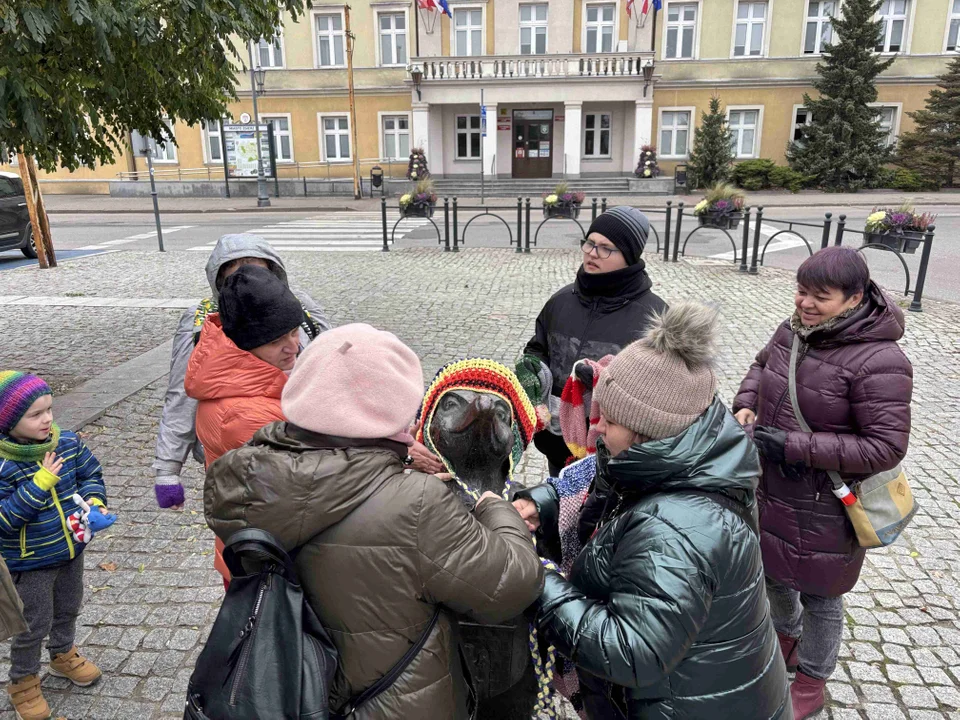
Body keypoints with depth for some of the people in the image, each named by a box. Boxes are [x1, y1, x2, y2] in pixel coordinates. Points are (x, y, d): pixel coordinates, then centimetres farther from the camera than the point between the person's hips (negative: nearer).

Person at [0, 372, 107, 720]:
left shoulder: (68, 443, -11)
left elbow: (90, 473, 2)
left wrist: (94, 499, -16)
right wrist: (40, 483, -35)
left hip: (70, 550, 6)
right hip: (28, 564, -5)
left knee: (68, 609, 27)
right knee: (34, 625, 12)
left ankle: (63, 655, 54)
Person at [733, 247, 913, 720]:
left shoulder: (878, 361, -25)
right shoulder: (793, 330, -5)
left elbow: (886, 446, -24)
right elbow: (762, 365, 15)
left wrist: (793, 446, -27)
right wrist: (745, 405, -5)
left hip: (825, 508, -6)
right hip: (772, 489, 7)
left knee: (818, 593, 16)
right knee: (773, 573, 26)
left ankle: (811, 681, 42)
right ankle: (788, 635, 57)